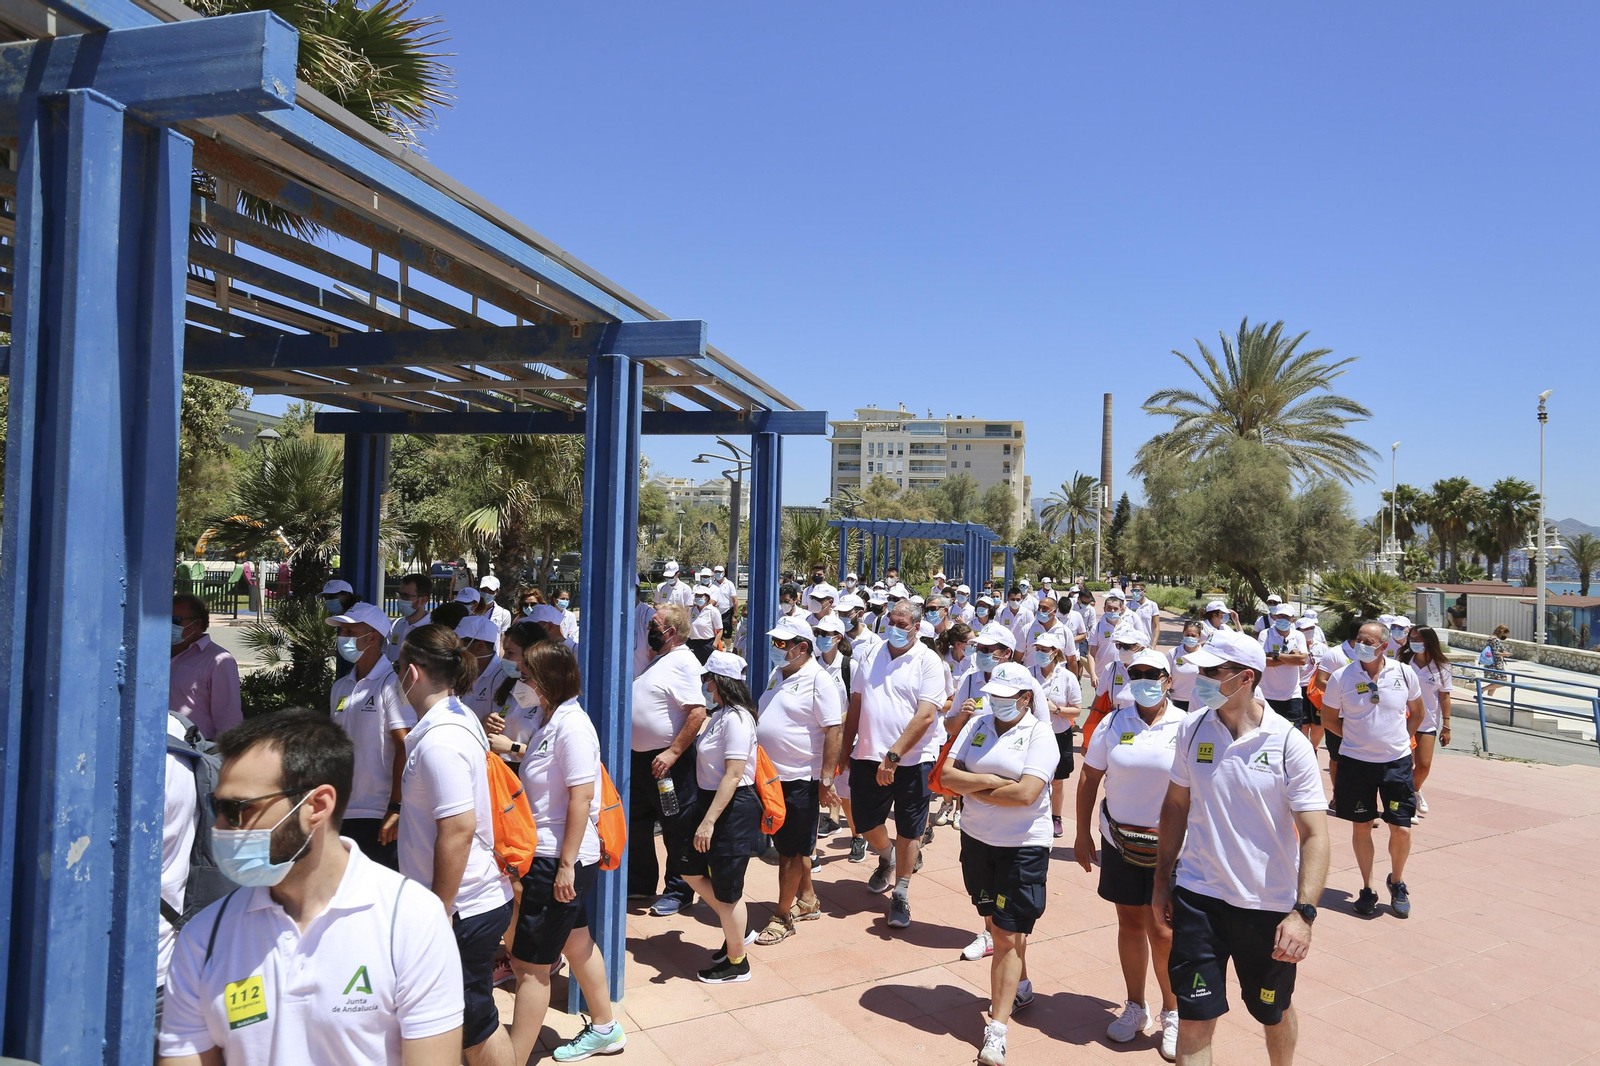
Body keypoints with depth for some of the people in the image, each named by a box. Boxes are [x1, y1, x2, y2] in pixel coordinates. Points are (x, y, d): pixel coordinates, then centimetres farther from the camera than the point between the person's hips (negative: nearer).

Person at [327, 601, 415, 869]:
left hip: (380, 815, -7)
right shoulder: (340, 687, 12)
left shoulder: (392, 683, -10)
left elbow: (404, 749, -15)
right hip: (342, 812, 7)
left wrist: (396, 809, -18)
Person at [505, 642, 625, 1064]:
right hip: (550, 855, 10)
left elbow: (582, 796, -24)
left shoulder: (572, 726, -21)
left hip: (560, 859, -10)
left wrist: (566, 865, -23)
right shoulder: (548, 720, 8)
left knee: (529, 962, -2)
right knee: (576, 942, 22)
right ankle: (604, 1029, 39)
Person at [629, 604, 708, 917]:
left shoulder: (683, 663, -18)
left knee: (677, 830, 5)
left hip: (667, 761, -10)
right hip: (640, 758, 10)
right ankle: (641, 882, 35)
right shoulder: (656, 660, 12)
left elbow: (697, 713, -27)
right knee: (636, 824, 19)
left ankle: (678, 891, 18)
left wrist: (672, 753, -27)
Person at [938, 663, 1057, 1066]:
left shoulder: (1039, 734, -11)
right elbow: (947, 775, -4)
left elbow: (1026, 793, -23)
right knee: (995, 922, 19)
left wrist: (973, 788, -13)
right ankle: (1020, 988, 44)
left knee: (1008, 936, -4)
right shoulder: (977, 725, 3)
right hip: (976, 840, 5)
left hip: (1023, 847, -5)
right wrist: (992, 781, -17)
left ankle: (997, 1030, 1)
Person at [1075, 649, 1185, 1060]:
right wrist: (1083, 835, 4)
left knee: (1160, 929, -1)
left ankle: (1172, 1012, 22)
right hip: (1119, 839, 3)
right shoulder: (1113, 724, 0)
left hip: (1168, 844, -2)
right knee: (1129, 922, 13)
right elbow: (1089, 779, 5)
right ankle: (1136, 1006, 30)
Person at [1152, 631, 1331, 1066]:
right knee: (1194, 1018, 1)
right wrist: (1161, 879, 9)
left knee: (1275, 1013, 20)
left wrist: (1303, 912, -24)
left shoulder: (1288, 744, -13)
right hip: (1198, 896, 2)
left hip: (1269, 905, -1)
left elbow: (1314, 835, -14)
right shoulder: (1192, 728, -4)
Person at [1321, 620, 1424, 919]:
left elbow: (1417, 713, 13)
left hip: (1397, 761, 1)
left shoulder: (1404, 673, -4)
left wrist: (1401, 738, 6)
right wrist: (1357, 737, 0)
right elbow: (1328, 719, 4)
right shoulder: (1341, 678, -8)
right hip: (1355, 761, 0)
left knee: (1401, 829, 2)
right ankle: (1367, 888, 24)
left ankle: (1396, 882, 29)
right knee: (1361, 826, 8)